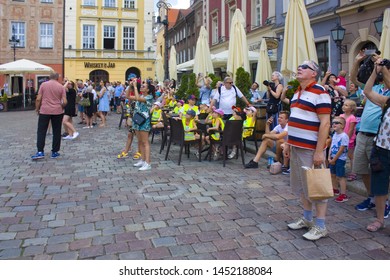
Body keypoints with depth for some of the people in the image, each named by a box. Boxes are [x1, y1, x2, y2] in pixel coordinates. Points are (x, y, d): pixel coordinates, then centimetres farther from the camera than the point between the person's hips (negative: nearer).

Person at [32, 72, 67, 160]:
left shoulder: (43, 85, 1)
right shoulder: (61, 87, 1)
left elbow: (38, 99, -2)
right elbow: (65, 102, -5)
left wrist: (37, 109, 10)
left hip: (44, 111, 0)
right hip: (57, 112, 0)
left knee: (41, 131, 5)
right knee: (56, 132, 9)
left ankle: (40, 152, -2)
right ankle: (55, 152, 12)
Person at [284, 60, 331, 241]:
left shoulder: (319, 93, -12)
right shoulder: (298, 92, 15)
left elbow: (325, 123, -18)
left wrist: (319, 151, -22)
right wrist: (288, 144, 17)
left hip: (311, 149, -9)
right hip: (296, 147, 9)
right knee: (301, 186, 17)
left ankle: (320, 227, 13)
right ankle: (307, 219, 32)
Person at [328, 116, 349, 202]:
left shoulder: (344, 136, -19)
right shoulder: (334, 135, 7)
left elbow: (341, 150, -19)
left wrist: (334, 159, -15)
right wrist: (329, 157, 0)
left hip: (340, 159, -9)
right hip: (333, 158, 9)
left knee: (340, 176, -7)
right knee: (333, 174, 20)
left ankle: (343, 195, -2)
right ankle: (335, 189, 38)